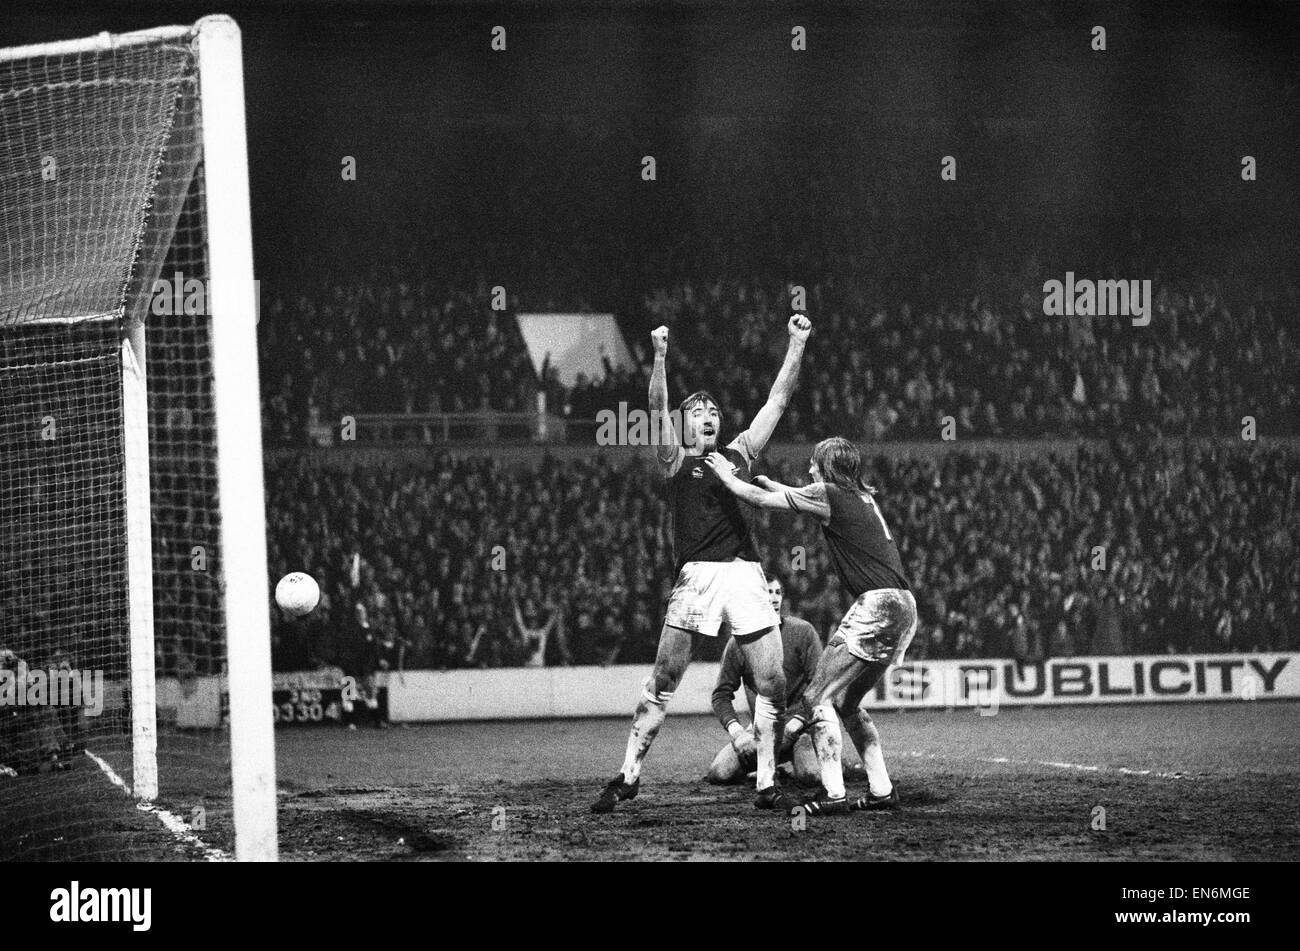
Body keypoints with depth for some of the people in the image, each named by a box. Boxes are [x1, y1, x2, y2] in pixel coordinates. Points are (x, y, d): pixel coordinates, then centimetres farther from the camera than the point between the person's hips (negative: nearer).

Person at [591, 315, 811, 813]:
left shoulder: (737, 455, 22)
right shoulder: (675, 461, 13)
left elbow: (778, 400, 21)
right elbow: (658, 409, -2)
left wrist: (797, 345, 15)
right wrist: (660, 357, -16)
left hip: (746, 575, 3)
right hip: (697, 575, -3)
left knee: (772, 684, -4)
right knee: (661, 682, -5)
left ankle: (766, 782, 5)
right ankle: (628, 776, 4)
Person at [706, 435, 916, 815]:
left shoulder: (828, 495, -5)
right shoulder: (863, 497, 19)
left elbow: (761, 499, 2)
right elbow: (795, 496, 39)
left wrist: (728, 477, 17)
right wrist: (769, 482, 42)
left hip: (876, 605, -9)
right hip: (904, 605, 9)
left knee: (820, 698, -5)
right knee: (846, 703, 18)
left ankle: (833, 794, -14)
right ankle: (881, 789, 14)